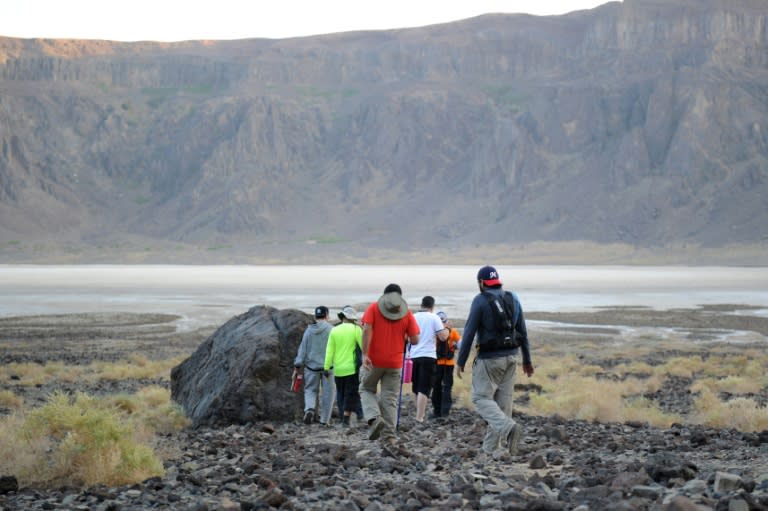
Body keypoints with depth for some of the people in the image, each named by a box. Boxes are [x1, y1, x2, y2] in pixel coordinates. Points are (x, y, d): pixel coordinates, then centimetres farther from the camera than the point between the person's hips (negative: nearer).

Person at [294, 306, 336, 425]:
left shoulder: (309, 330, 3)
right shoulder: (331, 329, -7)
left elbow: (303, 348, 3)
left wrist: (297, 365, 5)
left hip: (311, 366, 2)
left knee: (310, 390, 13)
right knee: (327, 392, 7)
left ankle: (309, 409, -15)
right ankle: (324, 420, 8)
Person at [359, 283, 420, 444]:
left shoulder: (373, 308, 0)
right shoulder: (407, 314, 3)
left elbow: (367, 330, -13)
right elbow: (415, 340, -3)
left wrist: (365, 354, -14)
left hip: (373, 361, -1)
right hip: (395, 363, 1)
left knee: (366, 390, 16)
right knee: (390, 399, 6)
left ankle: (374, 418, -10)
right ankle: (388, 435, 2)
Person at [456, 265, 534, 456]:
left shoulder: (480, 300, -9)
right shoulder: (513, 299, 8)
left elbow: (469, 333, -11)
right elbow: (523, 332, 11)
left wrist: (460, 362, -6)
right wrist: (527, 360, 18)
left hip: (489, 359, -6)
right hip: (510, 357, 6)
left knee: (481, 397, -1)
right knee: (503, 400, 8)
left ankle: (508, 427, -25)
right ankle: (490, 448, 12)